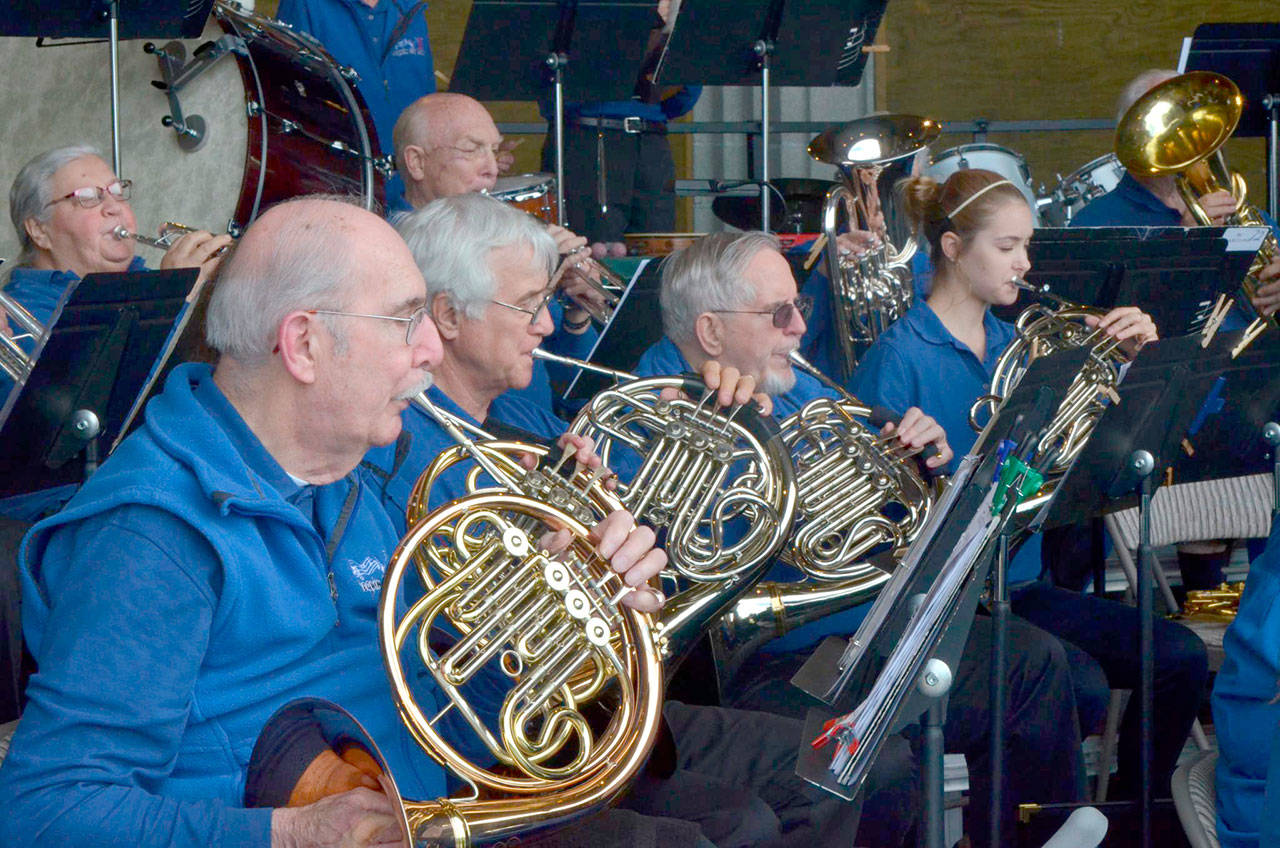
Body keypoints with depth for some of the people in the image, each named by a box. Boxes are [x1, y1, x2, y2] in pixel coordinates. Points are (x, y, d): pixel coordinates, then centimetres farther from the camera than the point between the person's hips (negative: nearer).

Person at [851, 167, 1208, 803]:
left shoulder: (1011, 344, 12)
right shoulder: (899, 357, -10)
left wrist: (1128, 362, 2)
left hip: (1017, 584, 7)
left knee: (1179, 657, -8)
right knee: (1078, 688, -27)